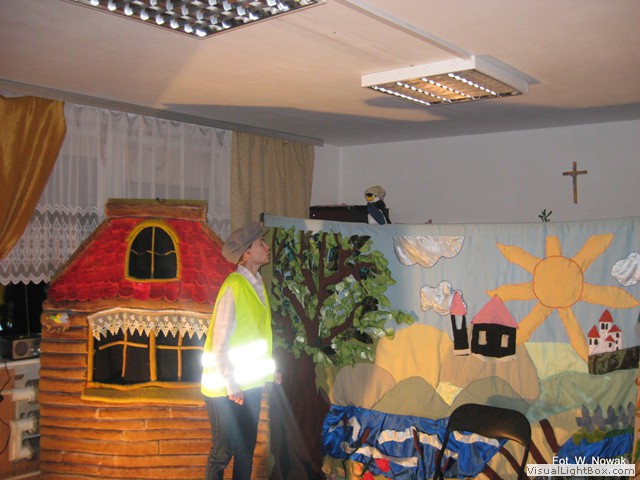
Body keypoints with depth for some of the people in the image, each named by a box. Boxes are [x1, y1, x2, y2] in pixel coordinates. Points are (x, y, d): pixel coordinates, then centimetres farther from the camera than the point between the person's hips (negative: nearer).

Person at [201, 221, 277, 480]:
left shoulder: (257, 283, 7)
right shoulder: (234, 285, -18)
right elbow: (220, 340, -19)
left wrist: (268, 368, 9)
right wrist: (231, 384, -18)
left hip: (251, 383, 8)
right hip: (227, 388, -8)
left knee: (246, 450, 17)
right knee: (223, 453, 4)